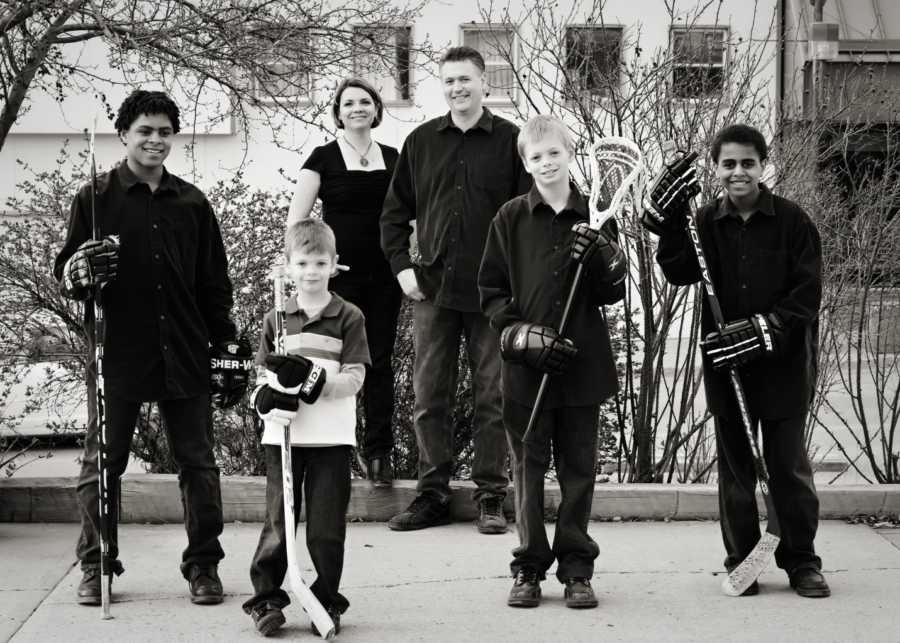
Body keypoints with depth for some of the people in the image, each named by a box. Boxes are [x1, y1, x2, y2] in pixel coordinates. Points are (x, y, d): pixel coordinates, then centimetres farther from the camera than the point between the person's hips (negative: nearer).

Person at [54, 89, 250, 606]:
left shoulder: (192, 203, 10)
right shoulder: (96, 197, 2)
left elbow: (215, 284, 13)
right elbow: (65, 272, 3)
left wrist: (229, 349, 8)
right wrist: (84, 270, -20)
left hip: (184, 355, 2)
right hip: (116, 354, -2)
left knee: (198, 461, 4)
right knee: (103, 462, 5)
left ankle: (204, 564, 14)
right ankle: (96, 566, 17)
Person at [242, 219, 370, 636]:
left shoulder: (349, 318, -1)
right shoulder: (275, 319, 9)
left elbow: (354, 379, -6)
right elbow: (262, 376, 10)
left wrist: (310, 377, -20)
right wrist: (268, 398, -13)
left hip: (331, 437, -2)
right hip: (283, 434, 2)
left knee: (326, 528, 2)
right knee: (277, 523, 5)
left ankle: (327, 602, 15)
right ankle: (265, 599, 14)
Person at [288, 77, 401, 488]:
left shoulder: (392, 159, 11)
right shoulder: (324, 158, 2)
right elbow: (296, 219, -1)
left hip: (384, 276, 3)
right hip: (339, 276, -3)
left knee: (380, 362, 4)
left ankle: (378, 453, 9)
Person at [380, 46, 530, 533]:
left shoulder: (509, 141, 0)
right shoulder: (421, 142, 9)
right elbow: (394, 213, 14)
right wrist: (402, 267, 3)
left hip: (492, 291, -3)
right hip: (432, 290, 3)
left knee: (492, 397, 3)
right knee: (429, 397, 5)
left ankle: (491, 497, 11)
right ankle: (432, 495, 14)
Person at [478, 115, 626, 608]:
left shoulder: (593, 218, 3)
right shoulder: (511, 219, 1)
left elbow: (613, 294, 4)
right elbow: (490, 291, 3)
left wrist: (602, 256, -14)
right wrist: (518, 332, -10)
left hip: (583, 364, 1)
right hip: (526, 368, -1)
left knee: (579, 469, 7)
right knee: (529, 467, 6)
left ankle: (576, 570, 16)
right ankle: (529, 569, 14)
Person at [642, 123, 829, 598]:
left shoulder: (791, 220, -5)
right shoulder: (706, 222, 3)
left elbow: (807, 292, -7)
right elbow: (680, 274, -10)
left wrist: (764, 330, -17)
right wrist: (670, 224, -21)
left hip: (783, 363, -2)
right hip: (725, 363, 2)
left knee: (788, 465, 5)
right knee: (735, 466, 9)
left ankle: (800, 560, 16)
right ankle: (741, 560, 18)